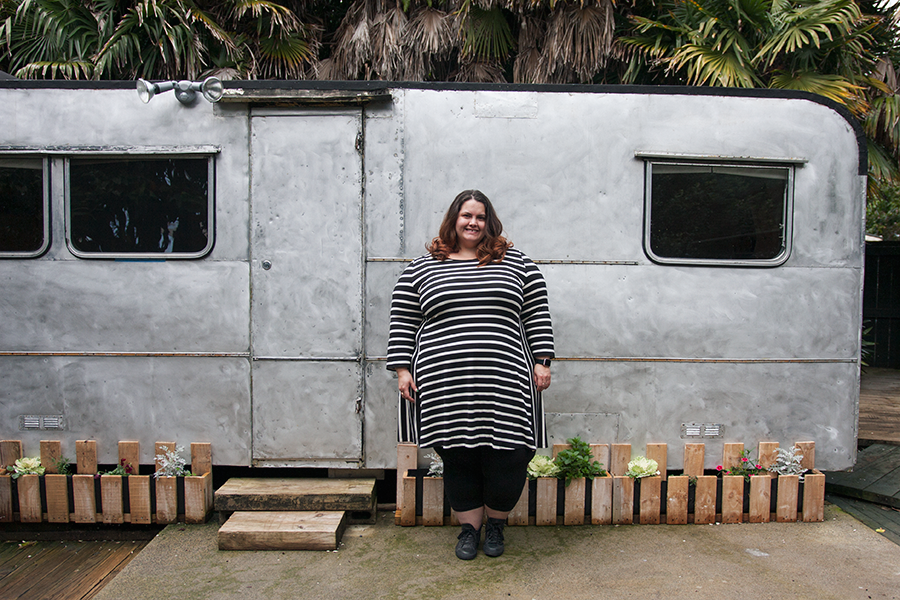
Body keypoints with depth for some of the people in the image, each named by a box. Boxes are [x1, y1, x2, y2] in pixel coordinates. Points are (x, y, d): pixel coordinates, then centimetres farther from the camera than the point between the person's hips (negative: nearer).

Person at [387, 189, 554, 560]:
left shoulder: (516, 263, 12)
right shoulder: (421, 269, 11)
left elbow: (537, 315, 11)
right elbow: (403, 325, 11)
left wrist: (542, 361, 4)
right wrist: (403, 369, 4)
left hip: (505, 383, 0)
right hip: (446, 385, 0)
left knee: (508, 458, -1)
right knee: (459, 459, 6)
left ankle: (496, 524, 26)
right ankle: (469, 528, 27)